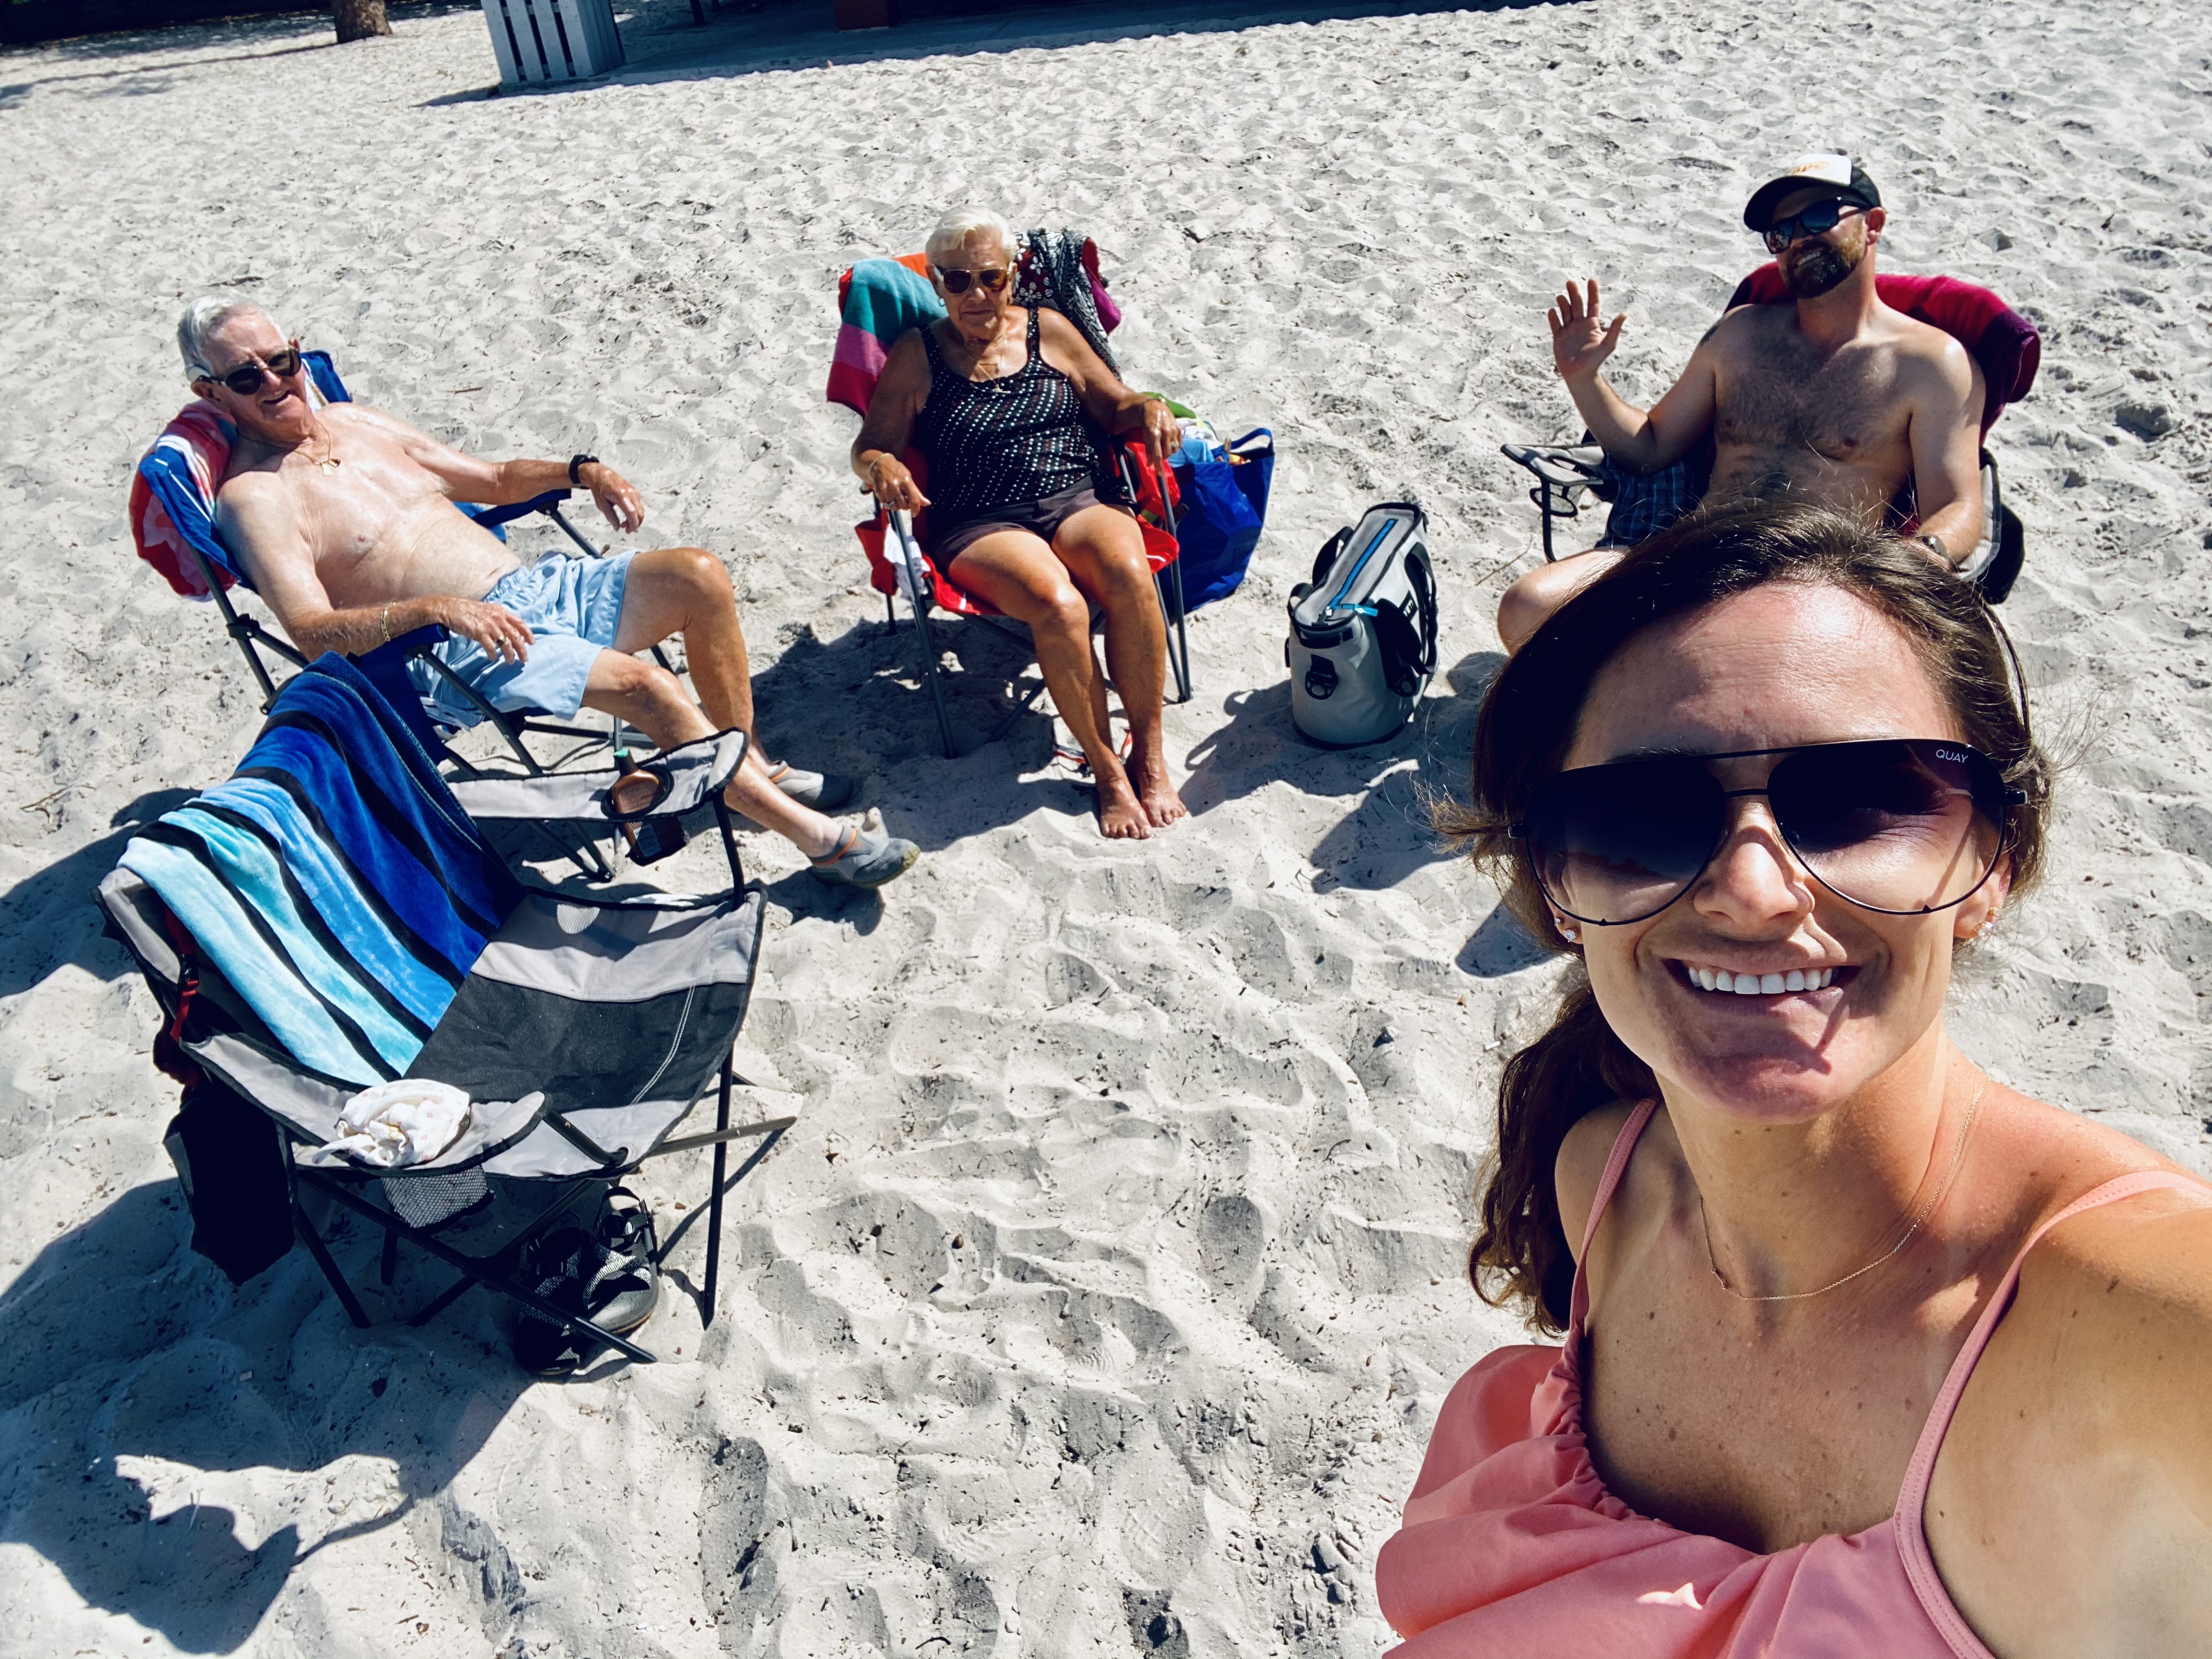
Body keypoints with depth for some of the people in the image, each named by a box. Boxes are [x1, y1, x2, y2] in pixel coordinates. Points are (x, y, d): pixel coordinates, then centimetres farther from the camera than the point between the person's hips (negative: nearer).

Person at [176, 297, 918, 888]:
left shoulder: (357, 422, 19)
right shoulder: (252, 495, -4)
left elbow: (490, 479, 26)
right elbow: (312, 631, -17)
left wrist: (579, 470, 9)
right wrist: (434, 608, -31)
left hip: (536, 586, 8)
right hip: (462, 651, -8)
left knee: (699, 575, -11)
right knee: (648, 683, -27)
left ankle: (750, 764, 2)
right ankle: (818, 836, -19)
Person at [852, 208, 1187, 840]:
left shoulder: (1048, 329, 16)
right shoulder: (916, 355, 10)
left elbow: (1114, 406, 20)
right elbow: (869, 446, 6)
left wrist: (1149, 410, -3)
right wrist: (881, 468, -17)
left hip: (1081, 499, 2)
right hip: (980, 525, -2)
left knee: (1129, 575, -33)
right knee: (1058, 604, -35)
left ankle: (1149, 753, -20)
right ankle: (1106, 770, -19)